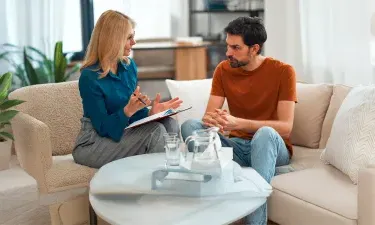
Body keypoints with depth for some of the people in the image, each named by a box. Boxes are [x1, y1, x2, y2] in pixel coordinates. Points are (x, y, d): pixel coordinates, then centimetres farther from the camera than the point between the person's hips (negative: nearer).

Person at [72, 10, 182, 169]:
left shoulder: (129, 66, 3)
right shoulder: (90, 77, -19)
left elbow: (135, 115, 8)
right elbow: (103, 128, -19)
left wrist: (151, 112, -13)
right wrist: (128, 110, -34)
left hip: (123, 134, 7)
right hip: (93, 145, -6)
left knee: (170, 124, -16)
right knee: (154, 131, -25)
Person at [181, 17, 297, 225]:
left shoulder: (283, 71, -11)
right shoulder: (223, 70, 1)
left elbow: (286, 127, -19)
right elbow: (208, 116, -5)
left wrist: (238, 123, -33)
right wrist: (211, 121, -32)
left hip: (271, 146, -3)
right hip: (236, 145, 4)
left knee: (265, 133, -39)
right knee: (189, 126, -20)